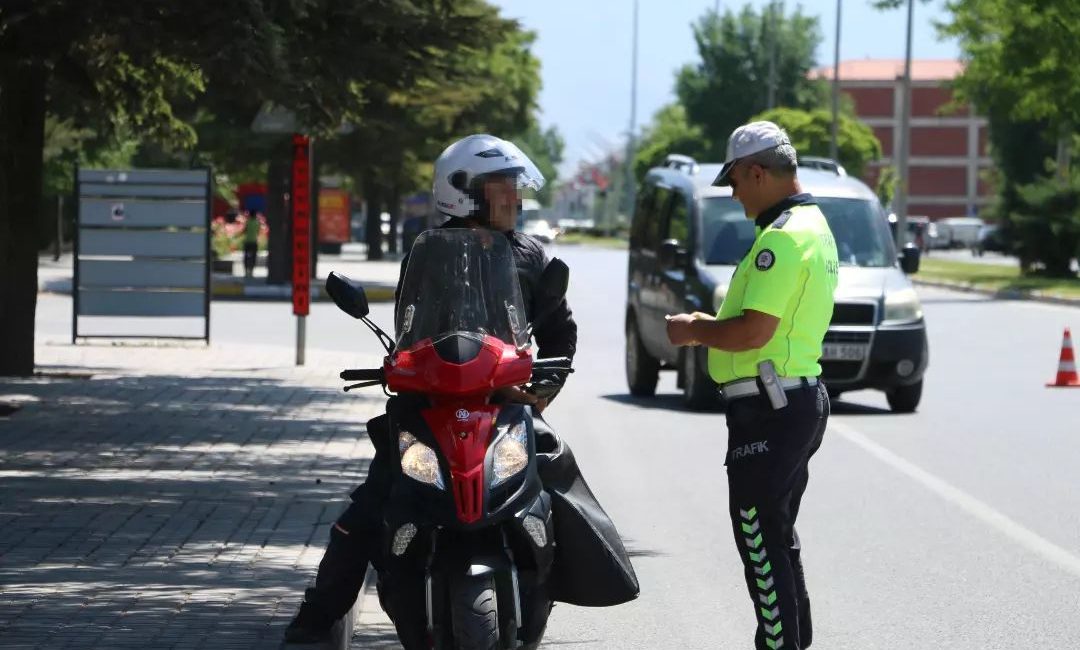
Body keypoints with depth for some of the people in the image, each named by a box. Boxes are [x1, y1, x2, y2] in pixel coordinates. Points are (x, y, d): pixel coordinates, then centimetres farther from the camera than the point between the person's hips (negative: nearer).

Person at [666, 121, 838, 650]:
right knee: (778, 536, 19)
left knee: (760, 541, -7)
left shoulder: (783, 237, -19)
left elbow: (754, 331, -25)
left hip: (769, 409, -11)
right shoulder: (813, 226, 16)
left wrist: (695, 331, -9)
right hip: (801, 398, 11)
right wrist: (711, 326, 13)